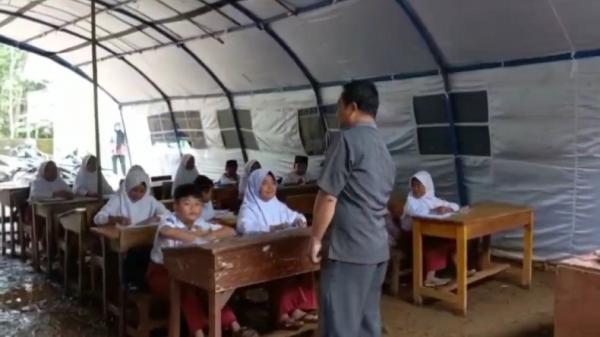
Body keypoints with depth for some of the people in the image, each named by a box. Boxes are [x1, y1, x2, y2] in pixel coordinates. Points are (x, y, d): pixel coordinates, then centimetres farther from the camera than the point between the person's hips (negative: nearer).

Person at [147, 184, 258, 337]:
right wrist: (199, 237, -38)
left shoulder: (201, 225, -3)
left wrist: (209, 236, -25)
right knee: (187, 289, -32)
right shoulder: (169, 220, -20)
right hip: (161, 272, -5)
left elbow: (230, 231, -7)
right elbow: (168, 232, -47)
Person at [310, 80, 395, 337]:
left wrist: (316, 238, -6)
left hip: (348, 248, -9)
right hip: (377, 247, 9)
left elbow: (328, 196, -16)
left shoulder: (348, 139, -12)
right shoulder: (382, 147, 15)